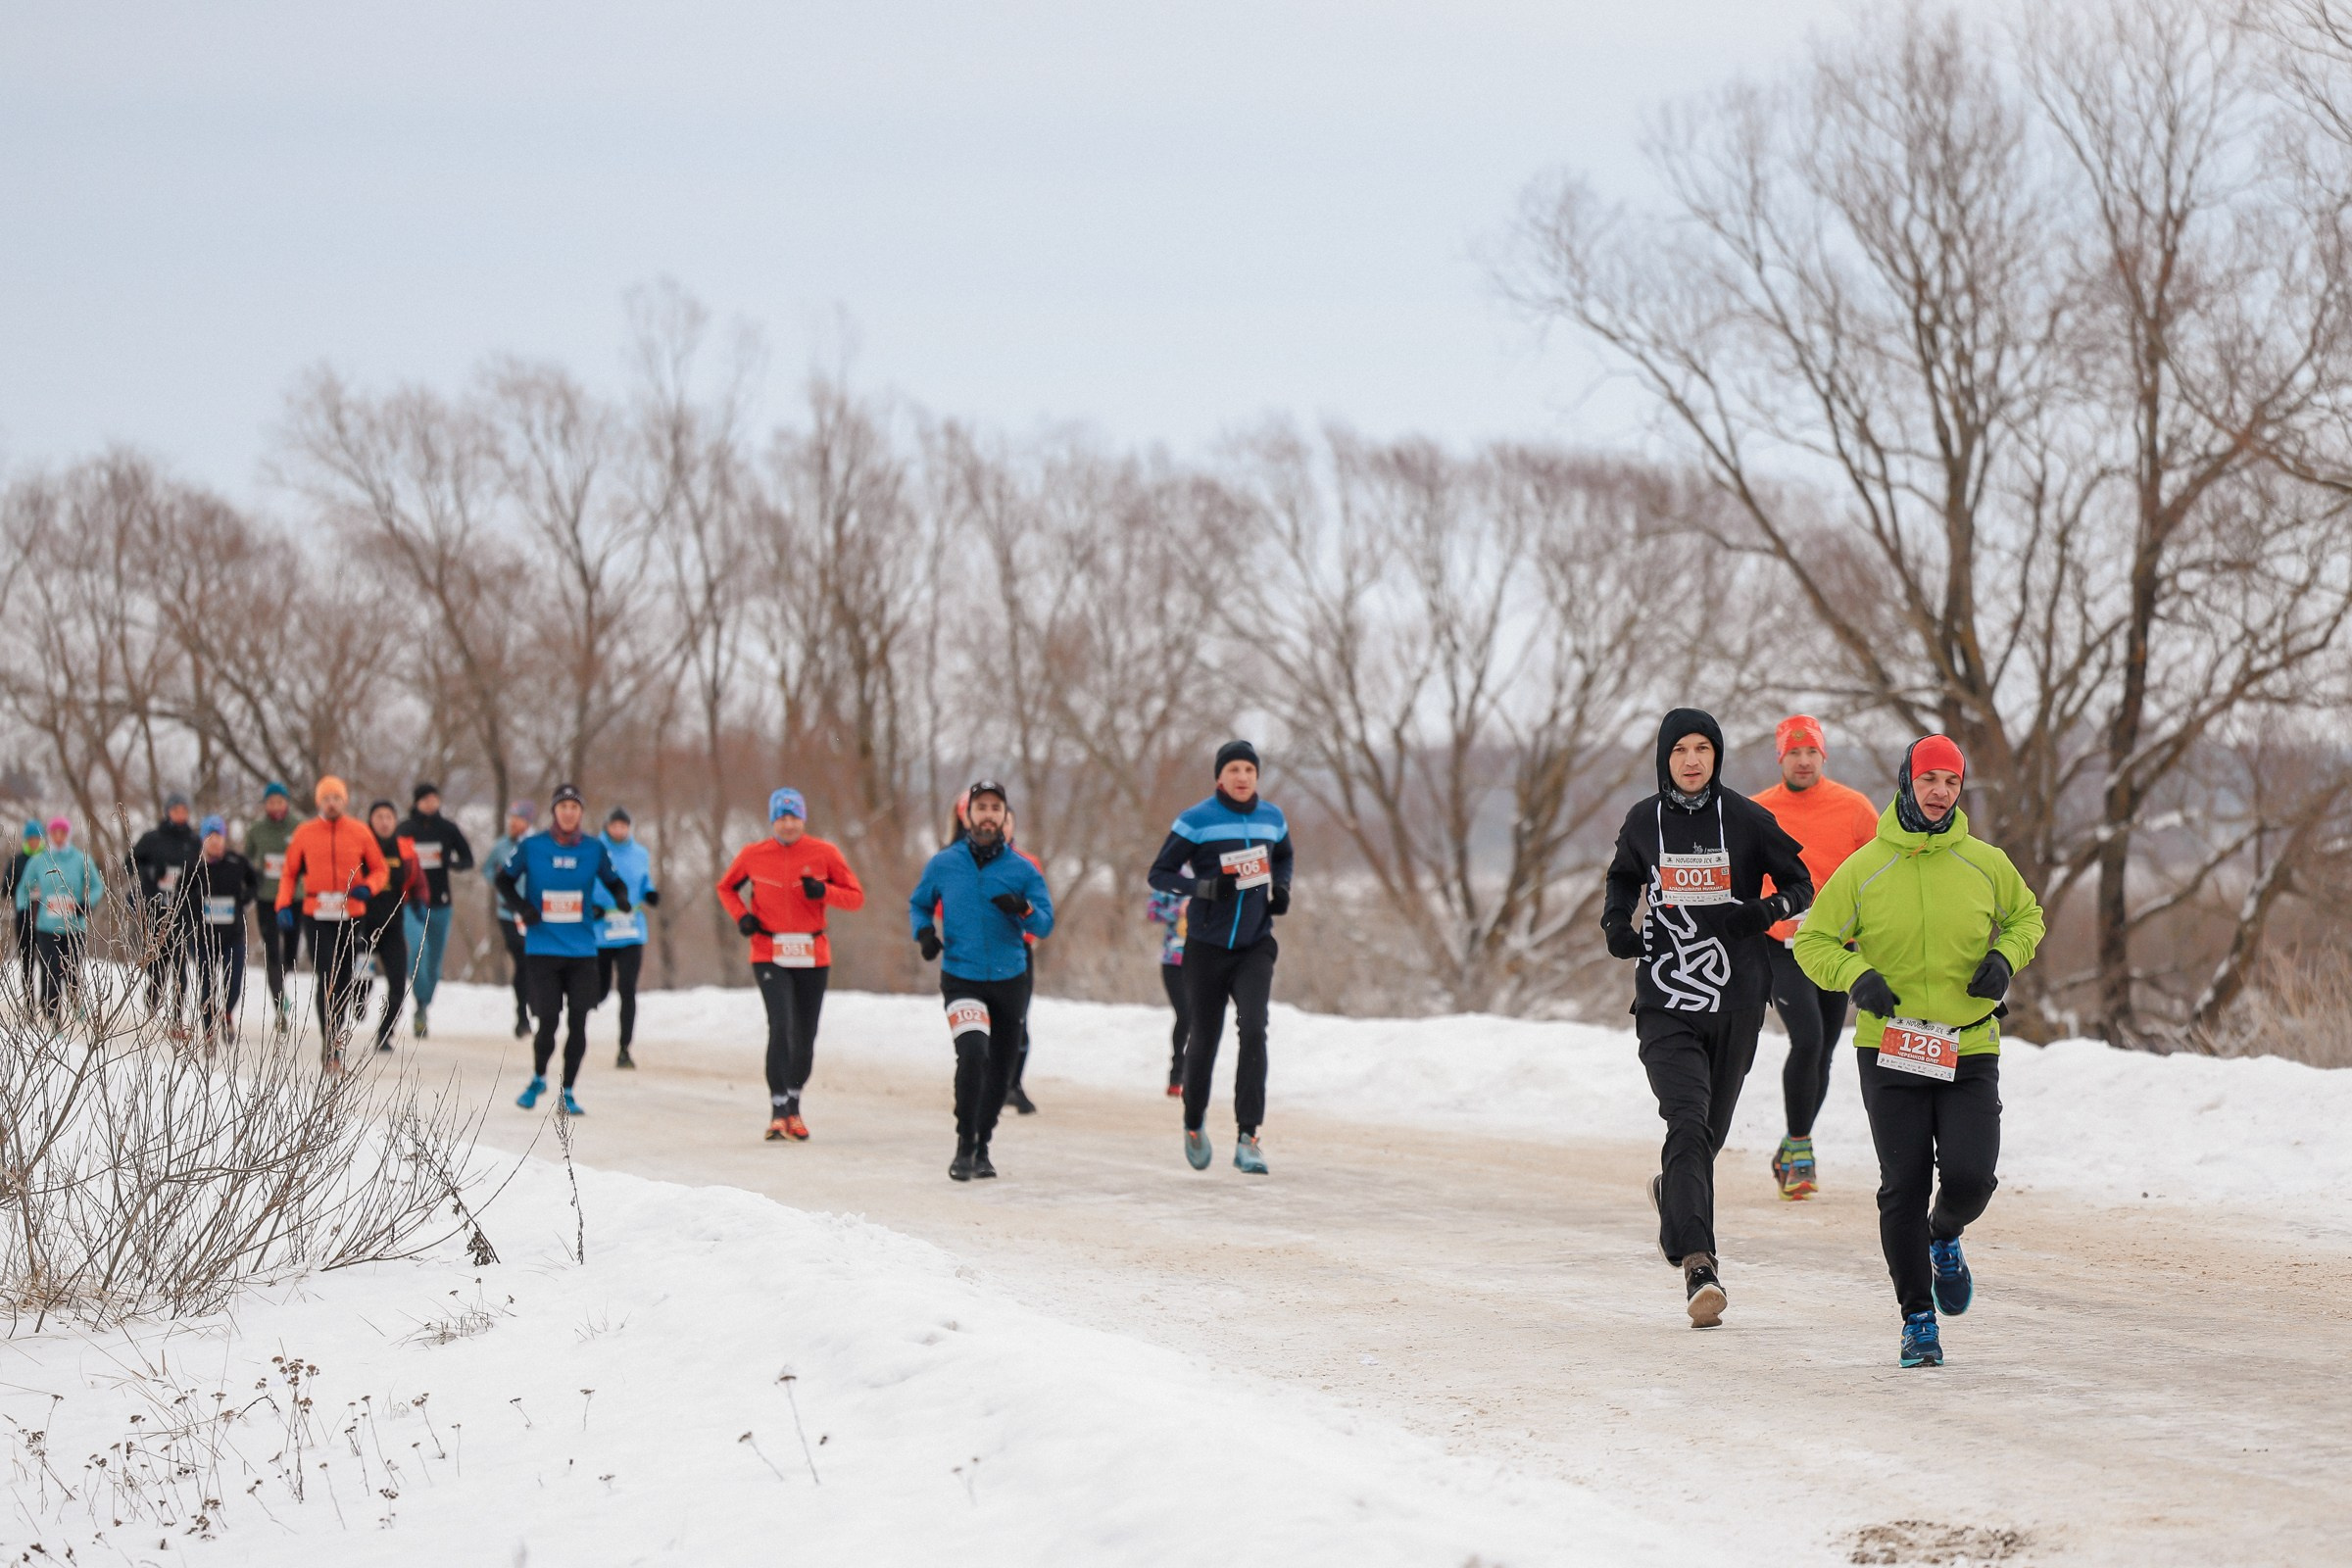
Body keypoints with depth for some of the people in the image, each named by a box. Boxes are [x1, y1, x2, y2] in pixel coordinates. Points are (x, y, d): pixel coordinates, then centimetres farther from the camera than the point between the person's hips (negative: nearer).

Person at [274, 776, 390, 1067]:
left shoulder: (360, 833, 5)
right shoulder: (304, 834, 5)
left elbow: (381, 870, 11)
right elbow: (290, 873, 12)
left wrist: (367, 888, -9)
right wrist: (284, 906, -1)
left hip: (351, 917, 2)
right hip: (316, 916, -1)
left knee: (343, 982, 8)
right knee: (326, 976, -15)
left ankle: (334, 1044, 22)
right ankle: (329, 1043, -14)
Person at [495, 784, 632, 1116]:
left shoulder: (594, 849, 3)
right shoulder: (531, 847, -1)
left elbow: (613, 881, 16)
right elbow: (504, 879, 10)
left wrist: (621, 899, -7)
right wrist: (522, 906, -7)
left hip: (581, 951, 2)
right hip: (542, 949, -2)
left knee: (578, 1023, -1)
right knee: (547, 1022, -5)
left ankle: (568, 1093, 14)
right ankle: (538, 1079, 23)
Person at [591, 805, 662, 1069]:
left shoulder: (640, 855, 7)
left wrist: (652, 896, -3)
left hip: (631, 935, 2)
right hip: (599, 935, -2)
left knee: (628, 990, -10)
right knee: (600, 992, 7)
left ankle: (624, 1050, -5)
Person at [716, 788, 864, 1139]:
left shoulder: (824, 853, -2)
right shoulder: (753, 856, -1)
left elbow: (856, 898, 1)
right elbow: (726, 888, 17)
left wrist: (823, 891, -18)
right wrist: (741, 915, -2)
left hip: (813, 956, 2)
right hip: (770, 957, -2)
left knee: (805, 1037, 9)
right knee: (781, 1026, -19)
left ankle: (793, 1105, 29)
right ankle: (778, 1111, -17)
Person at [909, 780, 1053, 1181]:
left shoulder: (1023, 870, 1)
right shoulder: (943, 865, 1)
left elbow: (1046, 923, -2)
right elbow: (918, 904, 15)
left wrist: (1024, 909, -23)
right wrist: (924, 931, -5)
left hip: (1010, 981, 2)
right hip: (961, 978, -2)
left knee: (999, 1071, 10)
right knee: (973, 1053, -24)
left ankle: (981, 1147, 29)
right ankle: (964, 1147, -14)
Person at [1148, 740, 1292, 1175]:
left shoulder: (1272, 818, 5)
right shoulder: (1197, 821, -9)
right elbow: (1159, 874, -6)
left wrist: (1281, 887, 3)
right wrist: (1202, 886, -23)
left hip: (1255, 947, 2)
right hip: (1206, 947, -2)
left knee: (1253, 1030, -17)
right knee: (1204, 1038, 8)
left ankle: (1247, 1139, -18)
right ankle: (1194, 1124, 35)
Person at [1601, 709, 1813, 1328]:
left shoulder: (1747, 820, -2)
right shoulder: (1644, 820, 4)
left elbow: (1800, 886, 5)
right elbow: (1624, 877, 23)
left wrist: (1762, 911, -15)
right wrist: (1616, 920, 3)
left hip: (1737, 999, 1)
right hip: (1666, 1003, -1)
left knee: (1709, 1130, 12)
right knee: (1688, 1124, -17)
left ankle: (1675, 1196, 46)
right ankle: (1697, 1265, -23)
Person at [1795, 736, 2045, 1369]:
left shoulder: (1985, 864, 2)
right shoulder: (1864, 869, -3)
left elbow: (2026, 915, 19)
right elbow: (1814, 940, 3)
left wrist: (2006, 957, -1)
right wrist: (1854, 974, -15)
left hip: (1968, 1050, 1)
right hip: (1889, 1051, -1)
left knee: (1969, 1178, -11)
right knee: (1904, 1189, -3)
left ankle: (1945, 1239, 26)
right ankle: (1917, 1317, 13)